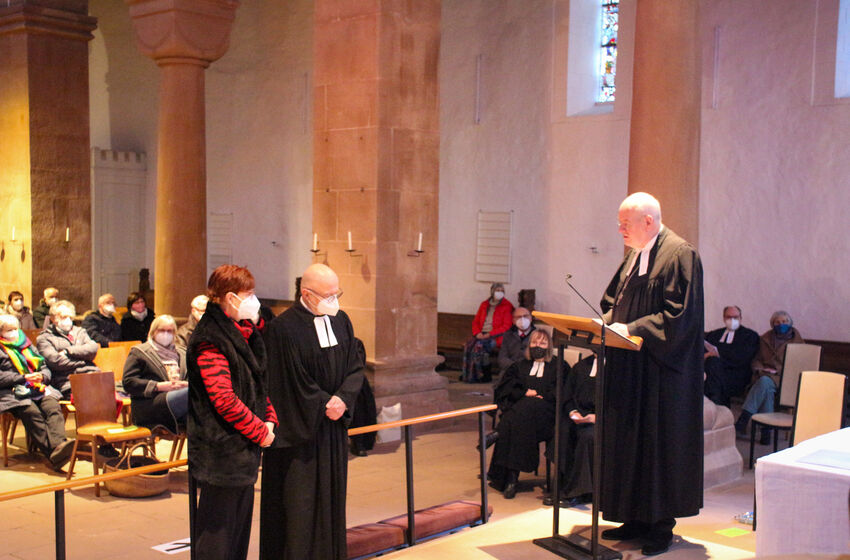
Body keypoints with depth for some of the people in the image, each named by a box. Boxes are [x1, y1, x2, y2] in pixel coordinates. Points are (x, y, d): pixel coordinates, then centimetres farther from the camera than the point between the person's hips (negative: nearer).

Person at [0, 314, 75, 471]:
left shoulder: (27, 345, 27)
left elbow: (45, 368, 25)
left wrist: (41, 375, 1)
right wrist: (23, 378, -11)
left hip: (38, 388, 4)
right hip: (13, 393, -4)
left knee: (53, 407, -28)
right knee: (32, 413, -32)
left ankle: (59, 445, -49)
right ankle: (53, 455, -42)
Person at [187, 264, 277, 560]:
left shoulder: (244, 333, 13)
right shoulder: (210, 341, -17)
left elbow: (259, 383, 19)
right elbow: (224, 400, -23)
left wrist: (269, 419, 4)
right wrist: (260, 431, -14)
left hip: (243, 451, 10)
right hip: (222, 450, -10)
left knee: (241, 521, 16)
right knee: (217, 531, -1)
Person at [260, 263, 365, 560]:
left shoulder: (341, 321, 5)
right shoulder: (284, 327, -15)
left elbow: (355, 367, 6)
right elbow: (293, 382, -14)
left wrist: (342, 399, -11)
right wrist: (324, 406, -11)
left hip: (333, 424, 6)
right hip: (299, 429, -6)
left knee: (331, 494, 12)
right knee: (299, 499, -1)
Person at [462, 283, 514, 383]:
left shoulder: (507, 306, 2)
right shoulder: (484, 305, 18)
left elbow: (506, 326, -7)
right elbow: (476, 321, 18)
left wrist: (489, 334, -15)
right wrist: (477, 333, -4)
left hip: (496, 337, -5)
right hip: (482, 335, 5)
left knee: (480, 345, -33)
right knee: (469, 344, -26)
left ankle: (486, 375, -21)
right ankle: (468, 374, -21)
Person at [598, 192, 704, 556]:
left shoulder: (680, 255, -13)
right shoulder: (635, 255, 14)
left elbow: (679, 315, -19)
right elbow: (615, 301, 21)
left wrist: (631, 329, -21)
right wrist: (606, 322, 1)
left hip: (661, 372, -9)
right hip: (629, 369, 9)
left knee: (660, 443, -1)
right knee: (628, 442, 11)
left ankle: (662, 526, 10)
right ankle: (636, 518, 21)